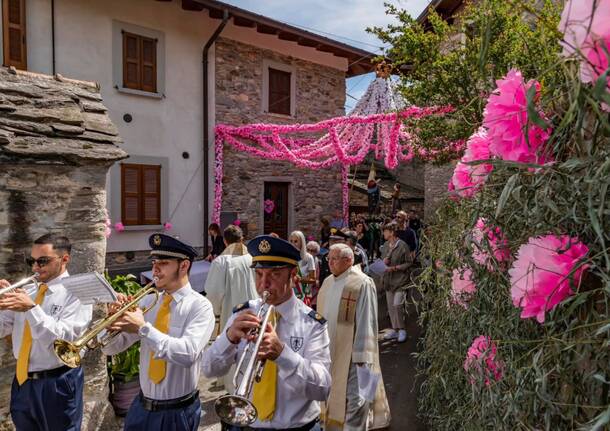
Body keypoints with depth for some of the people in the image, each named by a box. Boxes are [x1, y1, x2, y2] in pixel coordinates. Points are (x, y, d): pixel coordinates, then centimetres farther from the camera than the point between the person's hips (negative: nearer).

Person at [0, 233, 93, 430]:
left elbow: (62, 341, -21)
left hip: (57, 385, -6)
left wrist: (32, 308, -28)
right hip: (22, 382, 6)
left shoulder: (76, 293, -13)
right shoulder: (27, 292, 7)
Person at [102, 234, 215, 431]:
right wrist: (114, 321, -17)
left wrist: (143, 328, -27)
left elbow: (188, 353, -28)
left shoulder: (199, 305, -14)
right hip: (142, 406, 5)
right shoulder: (148, 301, 1)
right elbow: (111, 348, 2)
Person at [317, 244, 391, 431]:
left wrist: (362, 355, -17)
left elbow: (366, 323, -16)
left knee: (354, 398, 2)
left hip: (351, 353, -7)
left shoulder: (362, 283, -14)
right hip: (328, 351, 7)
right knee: (332, 396, 19)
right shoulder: (328, 282, 8)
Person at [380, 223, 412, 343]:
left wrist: (395, 268, -17)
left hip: (400, 279, -7)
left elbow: (409, 263, -9)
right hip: (389, 279, 7)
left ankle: (402, 330, 5)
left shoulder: (402, 245, -12)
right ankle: (394, 329, 21)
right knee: (390, 306, 10)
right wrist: (384, 261, -3)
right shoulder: (386, 245, 8)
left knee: (397, 305, -11)